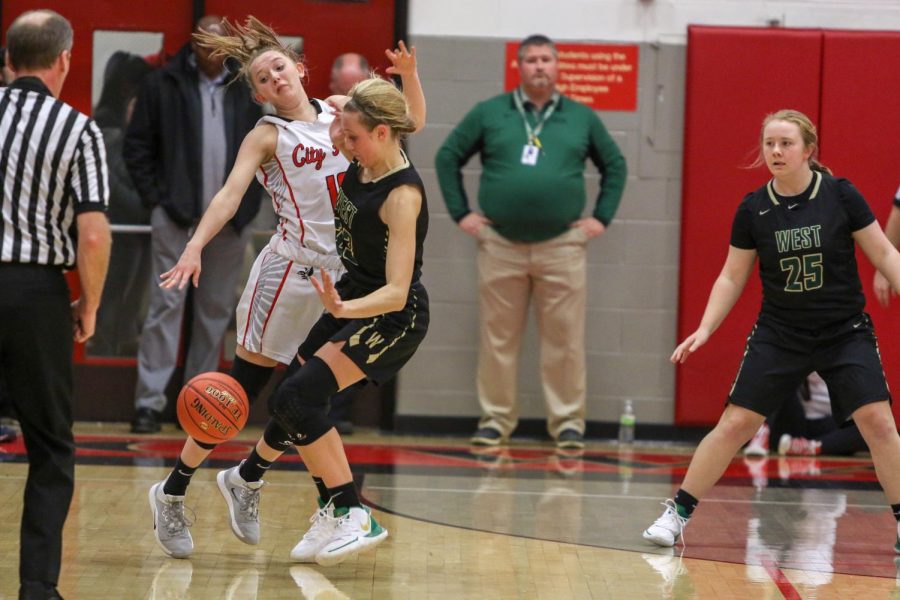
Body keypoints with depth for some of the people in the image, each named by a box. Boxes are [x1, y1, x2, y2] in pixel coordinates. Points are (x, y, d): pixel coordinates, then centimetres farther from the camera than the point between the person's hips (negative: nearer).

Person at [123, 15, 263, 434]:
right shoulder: (163, 85, -1)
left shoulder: (246, 91, 6)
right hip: (176, 215, -3)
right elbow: (137, 147, 1)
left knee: (217, 311, 7)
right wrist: (155, 196, -5)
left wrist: (248, 202, 3)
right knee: (166, 305, -6)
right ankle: (149, 400, -5)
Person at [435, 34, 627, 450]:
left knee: (564, 340, 0)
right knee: (498, 338, 4)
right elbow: (448, 158, 10)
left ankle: (568, 422, 6)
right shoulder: (489, 113, 5)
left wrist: (602, 216, 8)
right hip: (500, 244, 0)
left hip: (562, 246, 0)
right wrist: (460, 213, 4)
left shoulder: (581, 118, 9)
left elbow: (614, 165, 17)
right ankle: (495, 419, 12)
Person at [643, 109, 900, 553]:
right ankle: (678, 512, 7)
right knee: (736, 422, -3)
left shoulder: (840, 195, -8)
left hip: (845, 333, -1)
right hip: (779, 334, 1)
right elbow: (732, 277, 5)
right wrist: (705, 328, -5)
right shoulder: (753, 209, -4)